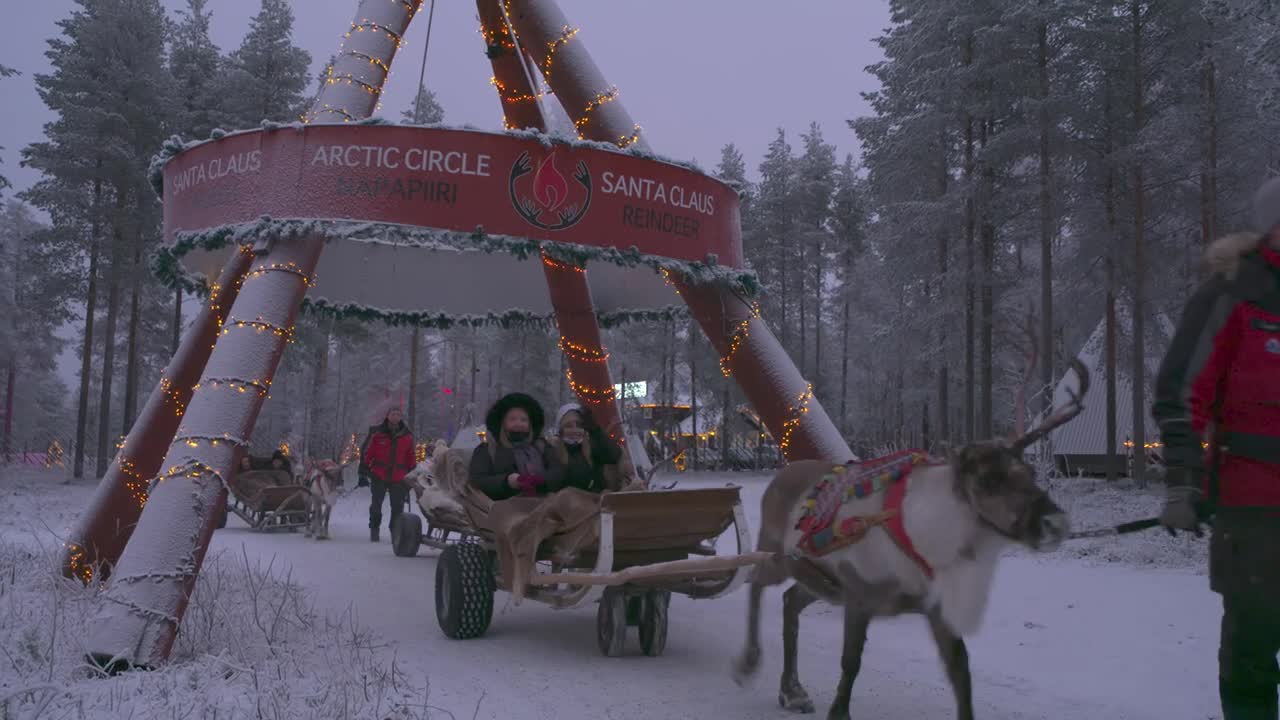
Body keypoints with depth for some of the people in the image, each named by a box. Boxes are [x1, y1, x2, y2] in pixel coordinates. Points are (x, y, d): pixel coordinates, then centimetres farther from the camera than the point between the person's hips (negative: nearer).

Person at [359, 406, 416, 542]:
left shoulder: (407, 435, 5)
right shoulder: (377, 432, -2)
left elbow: (411, 457, 12)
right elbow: (366, 451, 1)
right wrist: (364, 470, -1)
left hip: (399, 478, 2)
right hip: (379, 476, -2)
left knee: (398, 506, 4)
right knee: (376, 504, 6)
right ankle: (374, 530, 19)